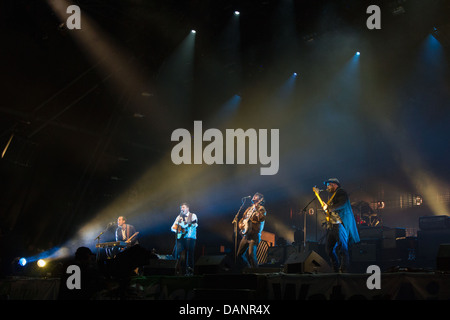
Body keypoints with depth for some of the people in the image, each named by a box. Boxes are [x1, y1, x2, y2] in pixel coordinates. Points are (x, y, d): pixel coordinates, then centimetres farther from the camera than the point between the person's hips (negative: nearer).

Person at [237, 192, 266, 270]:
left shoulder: (261, 209, 0)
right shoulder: (249, 209, 21)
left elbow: (262, 219, -20)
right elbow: (242, 219, 27)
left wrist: (257, 209, -25)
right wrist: (241, 225, 7)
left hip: (254, 235, -8)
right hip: (246, 235, 8)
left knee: (251, 254, -23)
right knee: (240, 254, 7)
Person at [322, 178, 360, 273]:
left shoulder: (341, 192, -1)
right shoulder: (332, 196, 26)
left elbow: (342, 204, -18)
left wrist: (328, 207, -12)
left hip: (340, 224, -10)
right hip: (331, 225, 10)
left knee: (342, 249, -13)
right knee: (330, 249, 6)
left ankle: (343, 271, -14)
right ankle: (336, 270, 12)